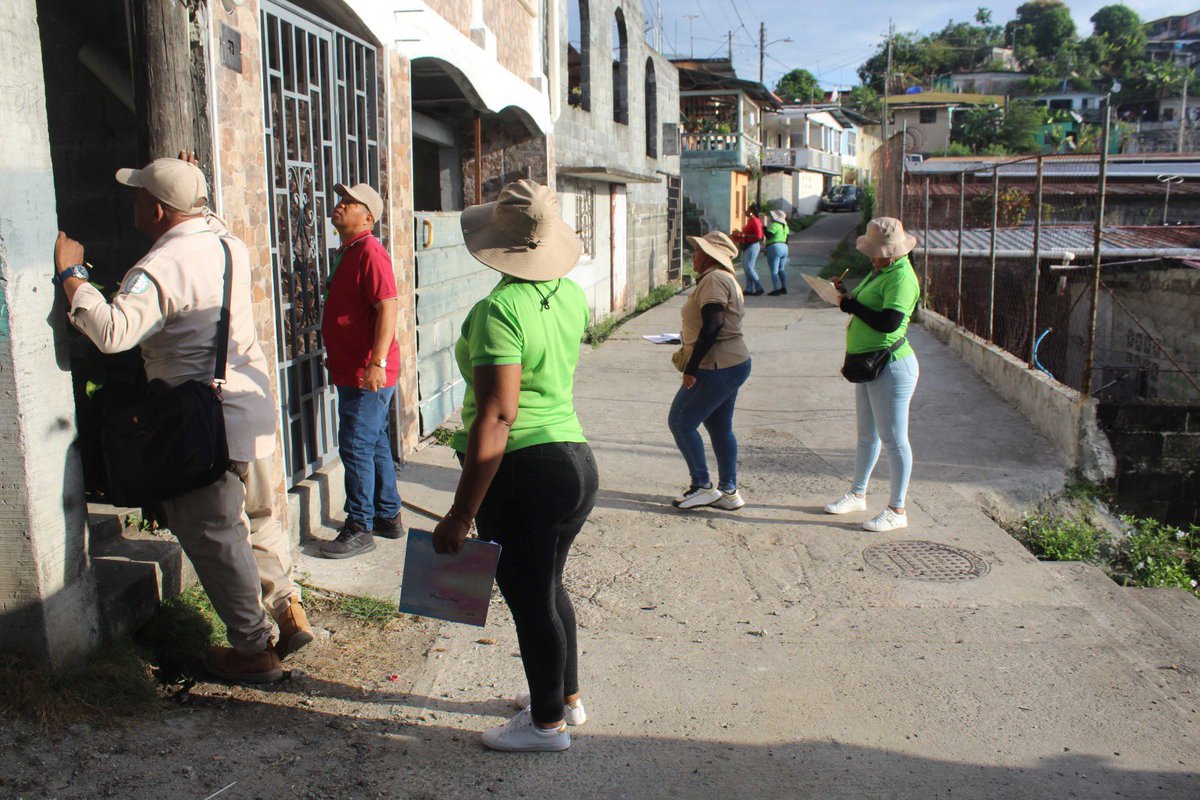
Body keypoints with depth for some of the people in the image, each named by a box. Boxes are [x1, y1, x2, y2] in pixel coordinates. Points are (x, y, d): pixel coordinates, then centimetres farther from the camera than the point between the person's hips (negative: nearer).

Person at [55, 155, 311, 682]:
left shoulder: (160, 269, -20)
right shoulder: (229, 245, 6)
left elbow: (113, 332, -32)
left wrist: (71, 274, -20)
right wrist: (197, 194, 28)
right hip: (253, 403, 8)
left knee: (214, 535, 5)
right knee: (257, 517, 22)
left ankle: (254, 650, 14)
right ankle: (291, 612, 29)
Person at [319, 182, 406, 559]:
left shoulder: (370, 252, -15)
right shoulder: (347, 252, 17)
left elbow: (388, 306, -24)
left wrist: (377, 363, -29)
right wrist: (336, 360, 24)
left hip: (368, 374, -10)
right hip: (351, 370, 10)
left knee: (355, 448, -5)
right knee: (375, 444, 16)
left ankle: (360, 528, 5)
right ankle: (389, 517, 27)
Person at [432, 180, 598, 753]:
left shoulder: (500, 309, -18)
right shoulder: (571, 295, 4)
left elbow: (496, 417, -25)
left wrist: (461, 514, -23)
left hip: (523, 471, -8)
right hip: (576, 461, 8)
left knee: (529, 599, 8)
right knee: (548, 586, 24)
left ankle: (548, 723, 25)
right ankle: (567, 696, 41)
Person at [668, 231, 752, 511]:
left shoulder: (713, 279, -15)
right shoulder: (726, 279, 17)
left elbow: (712, 326, -24)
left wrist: (691, 368, -22)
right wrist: (687, 353, 19)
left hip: (716, 368, -10)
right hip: (734, 364, 10)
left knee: (680, 422, -2)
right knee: (720, 427, 15)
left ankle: (702, 487, 3)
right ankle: (729, 491, 20)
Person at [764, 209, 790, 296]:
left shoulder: (774, 225, -13)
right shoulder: (785, 226, 15)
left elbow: (768, 236, -20)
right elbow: (786, 239, 18)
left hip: (774, 248, -9)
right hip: (784, 248, 9)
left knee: (774, 271, -6)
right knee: (781, 269, 18)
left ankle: (776, 290, -9)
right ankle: (784, 288, 18)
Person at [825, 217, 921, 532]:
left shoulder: (901, 277, -19)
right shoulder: (880, 271, 12)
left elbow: (888, 322, -29)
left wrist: (851, 304, -18)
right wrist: (847, 294, 3)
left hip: (891, 367, -10)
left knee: (893, 439, -2)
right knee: (867, 435, 20)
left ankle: (897, 510, 7)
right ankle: (857, 494, 34)